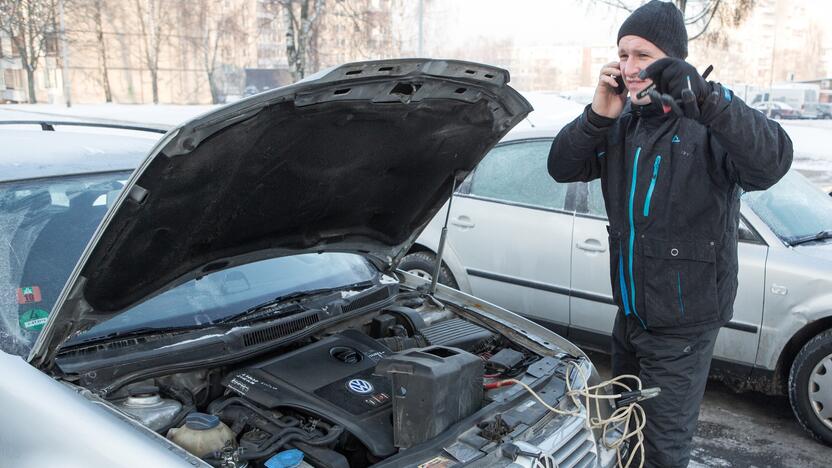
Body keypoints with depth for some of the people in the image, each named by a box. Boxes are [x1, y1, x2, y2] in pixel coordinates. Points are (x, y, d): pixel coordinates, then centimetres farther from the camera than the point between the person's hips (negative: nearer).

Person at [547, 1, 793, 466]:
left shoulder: (709, 121, -18)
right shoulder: (623, 122, 3)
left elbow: (772, 162, -36)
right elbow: (562, 168, -2)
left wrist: (706, 98, -49)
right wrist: (598, 115, -18)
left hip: (682, 323, -6)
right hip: (630, 313, 7)